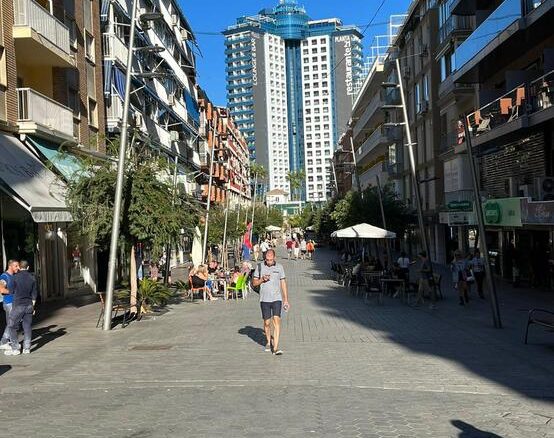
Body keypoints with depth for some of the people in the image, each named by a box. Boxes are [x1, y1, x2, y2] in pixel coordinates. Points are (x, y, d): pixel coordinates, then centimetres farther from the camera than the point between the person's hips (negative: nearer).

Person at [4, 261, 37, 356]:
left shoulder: (16, 277, -8)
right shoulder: (32, 278, 3)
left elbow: (13, 291, 4)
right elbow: (34, 294, 7)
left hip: (18, 305, -4)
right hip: (29, 305, 4)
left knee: (11, 326, 5)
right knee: (27, 326, 8)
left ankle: (15, 348, 3)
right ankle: (27, 348, 10)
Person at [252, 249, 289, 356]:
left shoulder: (279, 267, 4)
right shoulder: (259, 267, 3)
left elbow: (283, 284, 8)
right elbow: (254, 283, 8)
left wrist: (286, 300, 6)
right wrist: (262, 279, -12)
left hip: (277, 299, -1)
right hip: (264, 299, 1)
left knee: (276, 321, -12)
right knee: (267, 322, 7)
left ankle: (276, 347, -13)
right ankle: (268, 342, 32)